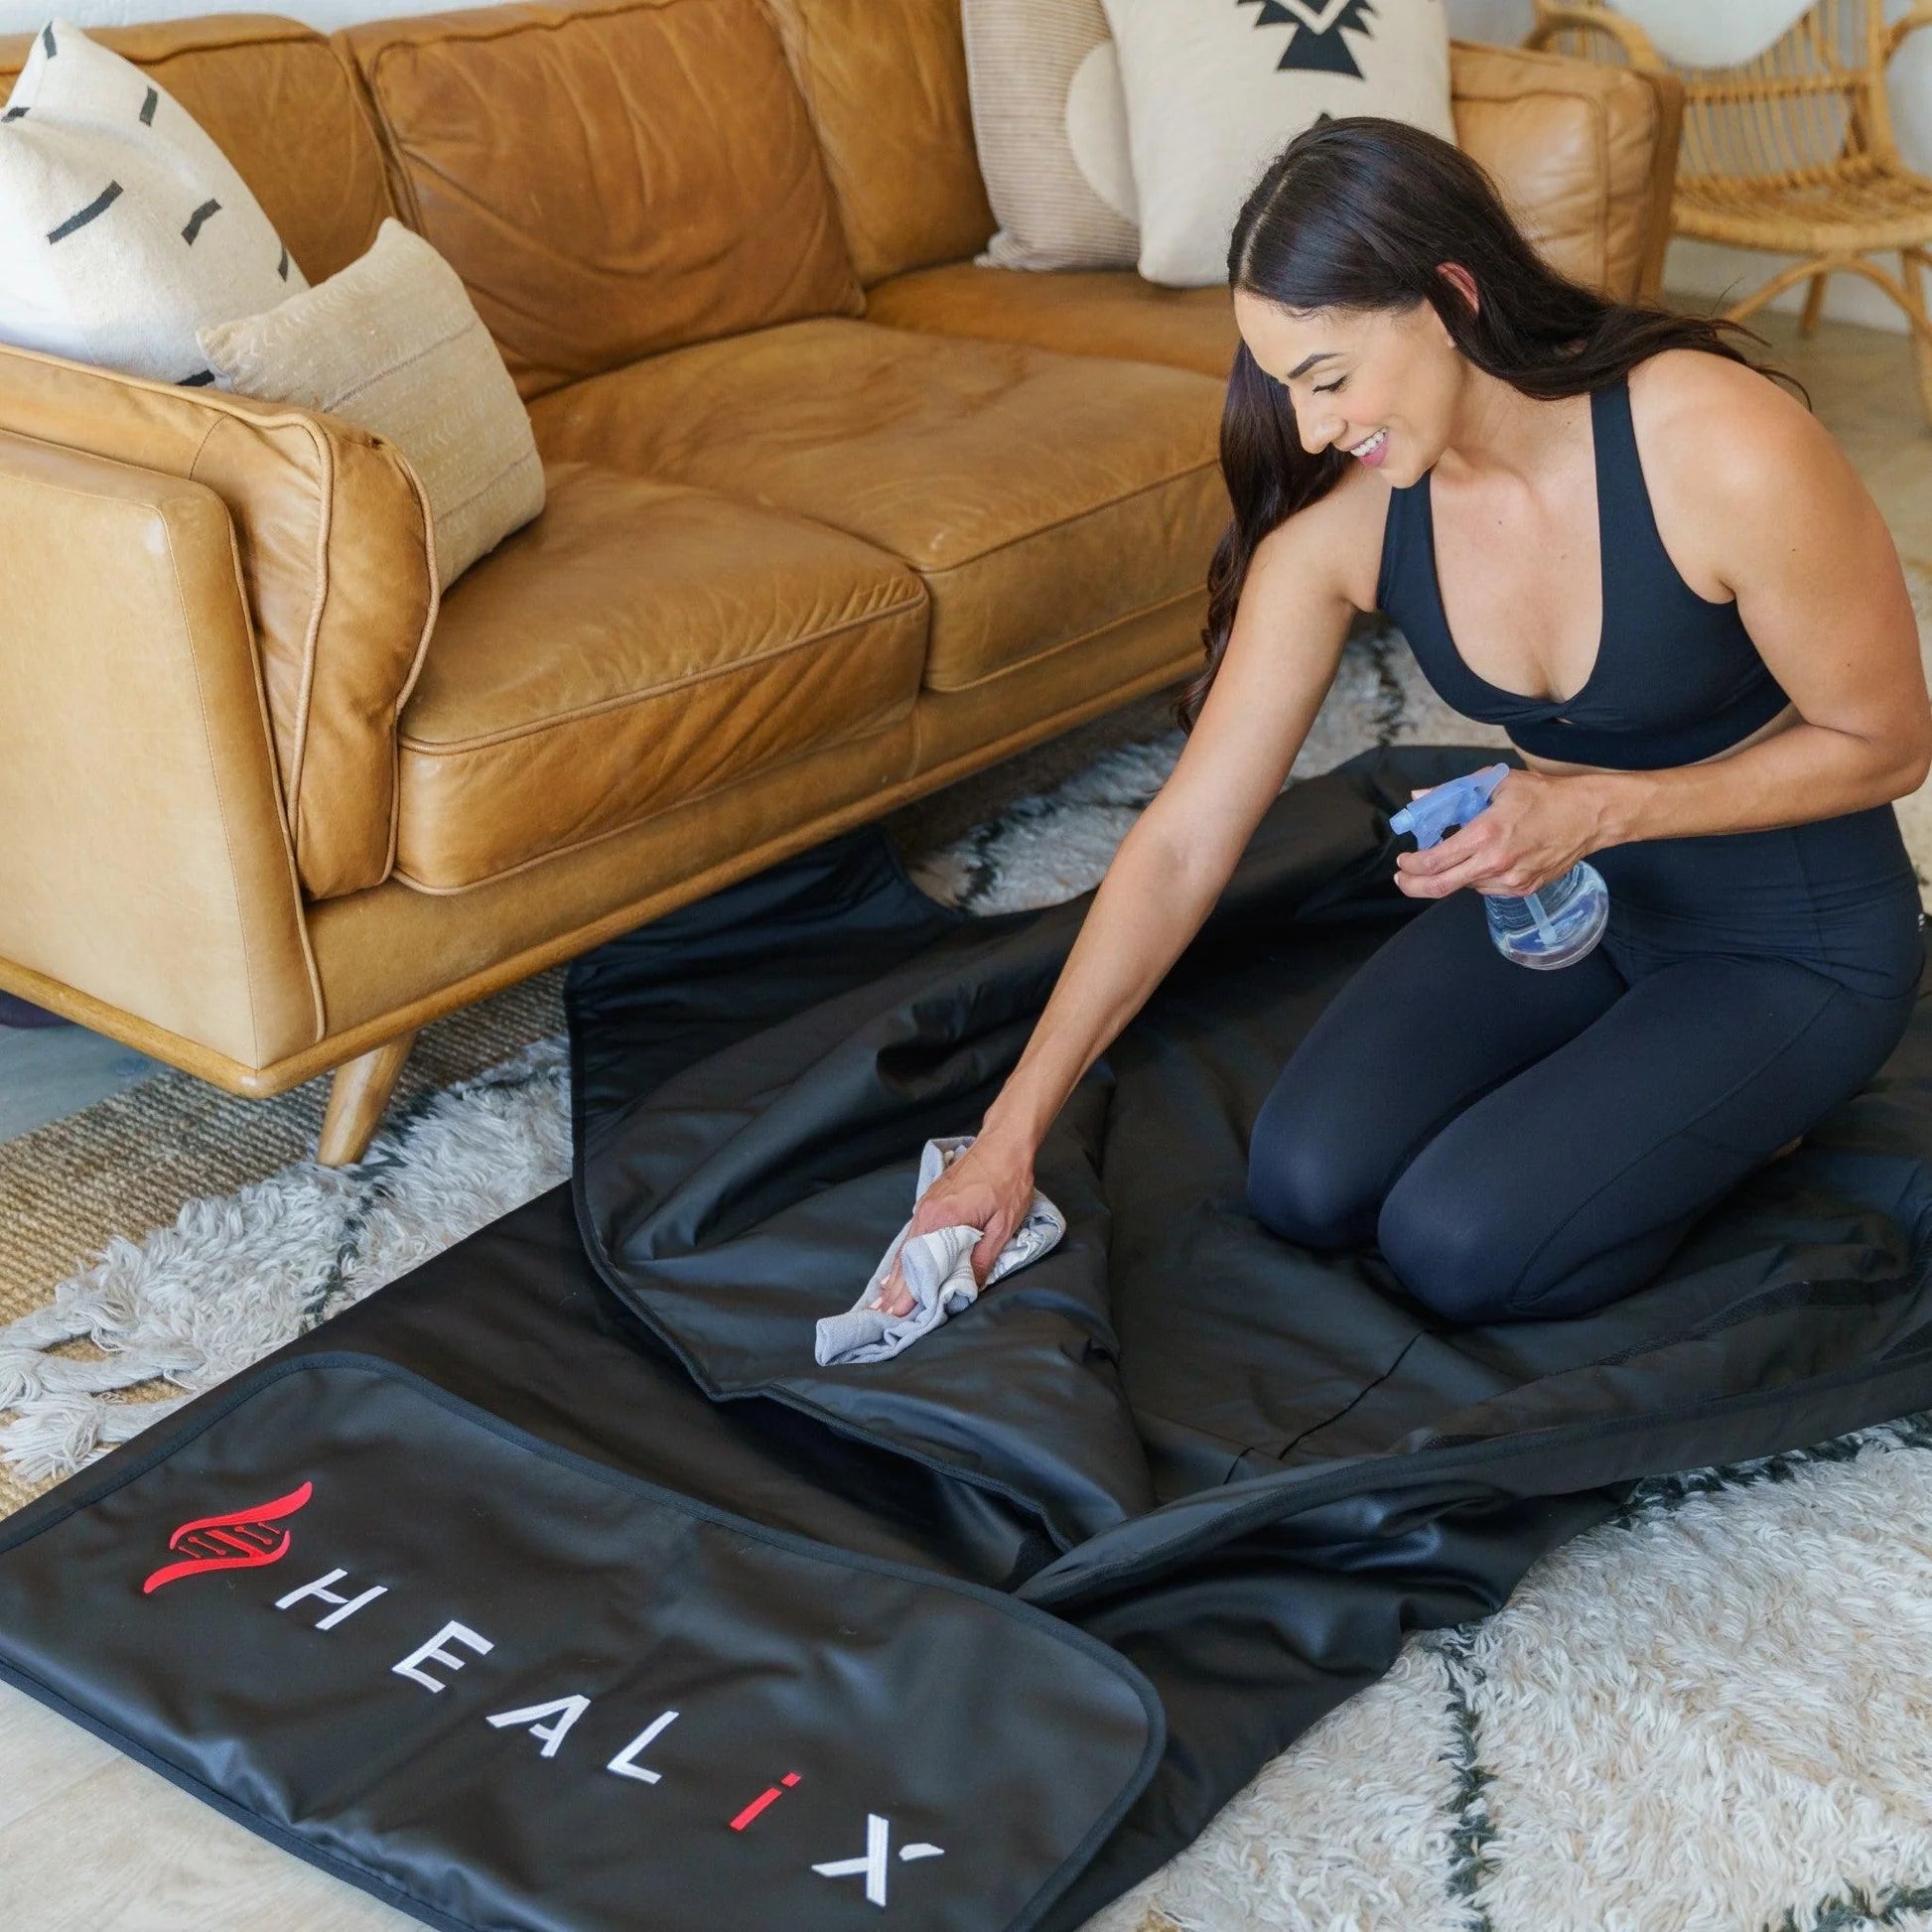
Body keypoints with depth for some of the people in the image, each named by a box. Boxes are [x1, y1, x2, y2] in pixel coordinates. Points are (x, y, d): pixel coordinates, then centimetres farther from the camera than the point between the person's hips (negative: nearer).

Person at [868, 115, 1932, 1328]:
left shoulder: (1725, 453, -30)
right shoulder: (1339, 518, -15)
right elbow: (1184, 841, -12)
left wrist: (1599, 806, -28)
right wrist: (1012, 1132, -13)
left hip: (1794, 940, -5)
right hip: (1560, 886, 5)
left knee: (1458, 1246, -19)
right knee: (1307, 1186, -11)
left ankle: (1746, 1104, 9)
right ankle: (1633, 1067, 12)